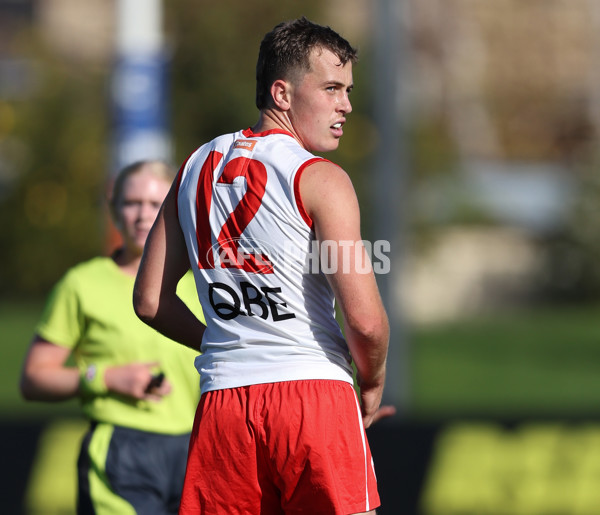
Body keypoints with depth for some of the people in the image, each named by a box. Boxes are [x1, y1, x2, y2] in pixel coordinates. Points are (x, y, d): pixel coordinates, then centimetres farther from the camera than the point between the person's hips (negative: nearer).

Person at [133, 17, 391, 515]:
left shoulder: (197, 168, 12)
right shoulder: (320, 179, -7)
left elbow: (149, 302, 15)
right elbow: (365, 320, -14)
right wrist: (372, 386, 5)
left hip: (221, 399, 5)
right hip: (313, 394, -5)